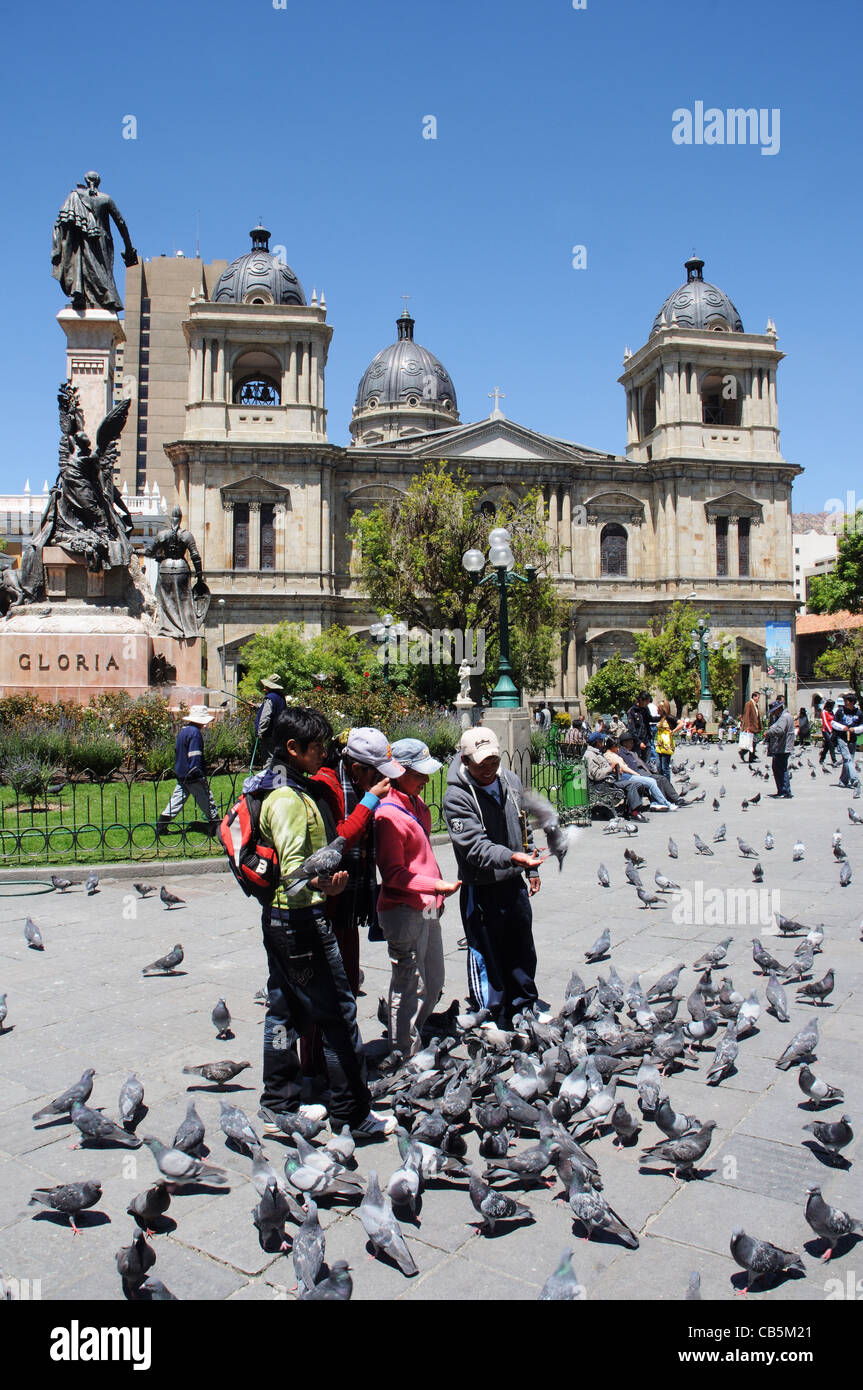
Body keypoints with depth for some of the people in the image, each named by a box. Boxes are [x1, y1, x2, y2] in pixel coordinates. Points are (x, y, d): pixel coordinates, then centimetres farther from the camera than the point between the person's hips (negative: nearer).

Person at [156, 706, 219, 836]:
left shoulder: (183, 731, 12)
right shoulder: (195, 732, -17)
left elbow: (176, 751, 20)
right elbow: (195, 756, -22)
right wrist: (200, 775, -21)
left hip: (181, 775, 9)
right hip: (193, 776, -9)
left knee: (176, 800, 11)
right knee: (207, 801, 2)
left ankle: (161, 827, 9)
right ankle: (215, 827, 9)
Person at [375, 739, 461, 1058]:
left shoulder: (416, 803, 12)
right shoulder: (388, 814, -18)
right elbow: (393, 873, -20)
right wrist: (437, 885, -24)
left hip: (427, 907, 10)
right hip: (404, 911, -10)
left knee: (433, 984, 18)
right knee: (410, 987, -1)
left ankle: (416, 1041, 32)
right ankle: (406, 1057, 12)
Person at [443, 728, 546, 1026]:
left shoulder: (510, 781, 2)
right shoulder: (457, 797, -20)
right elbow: (476, 846, -28)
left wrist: (531, 869, 19)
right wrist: (512, 857, -42)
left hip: (515, 883, 6)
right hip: (481, 890, -6)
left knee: (523, 950, 20)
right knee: (486, 957, 5)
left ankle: (525, 1003, 41)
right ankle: (491, 1018, 21)